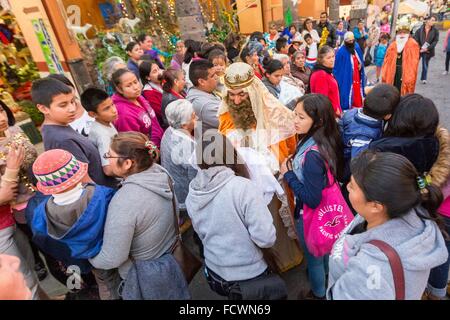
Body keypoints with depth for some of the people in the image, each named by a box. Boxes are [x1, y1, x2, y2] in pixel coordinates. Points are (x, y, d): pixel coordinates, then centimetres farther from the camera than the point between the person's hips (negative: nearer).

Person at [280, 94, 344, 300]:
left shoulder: (312, 155, -36)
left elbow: (311, 199, -30)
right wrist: (295, 166, -4)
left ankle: (318, 294, 47)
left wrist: (288, 175, -23)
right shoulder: (324, 141, -10)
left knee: (313, 258, 20)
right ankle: (326, 282, 59)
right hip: (325, 209, 8)